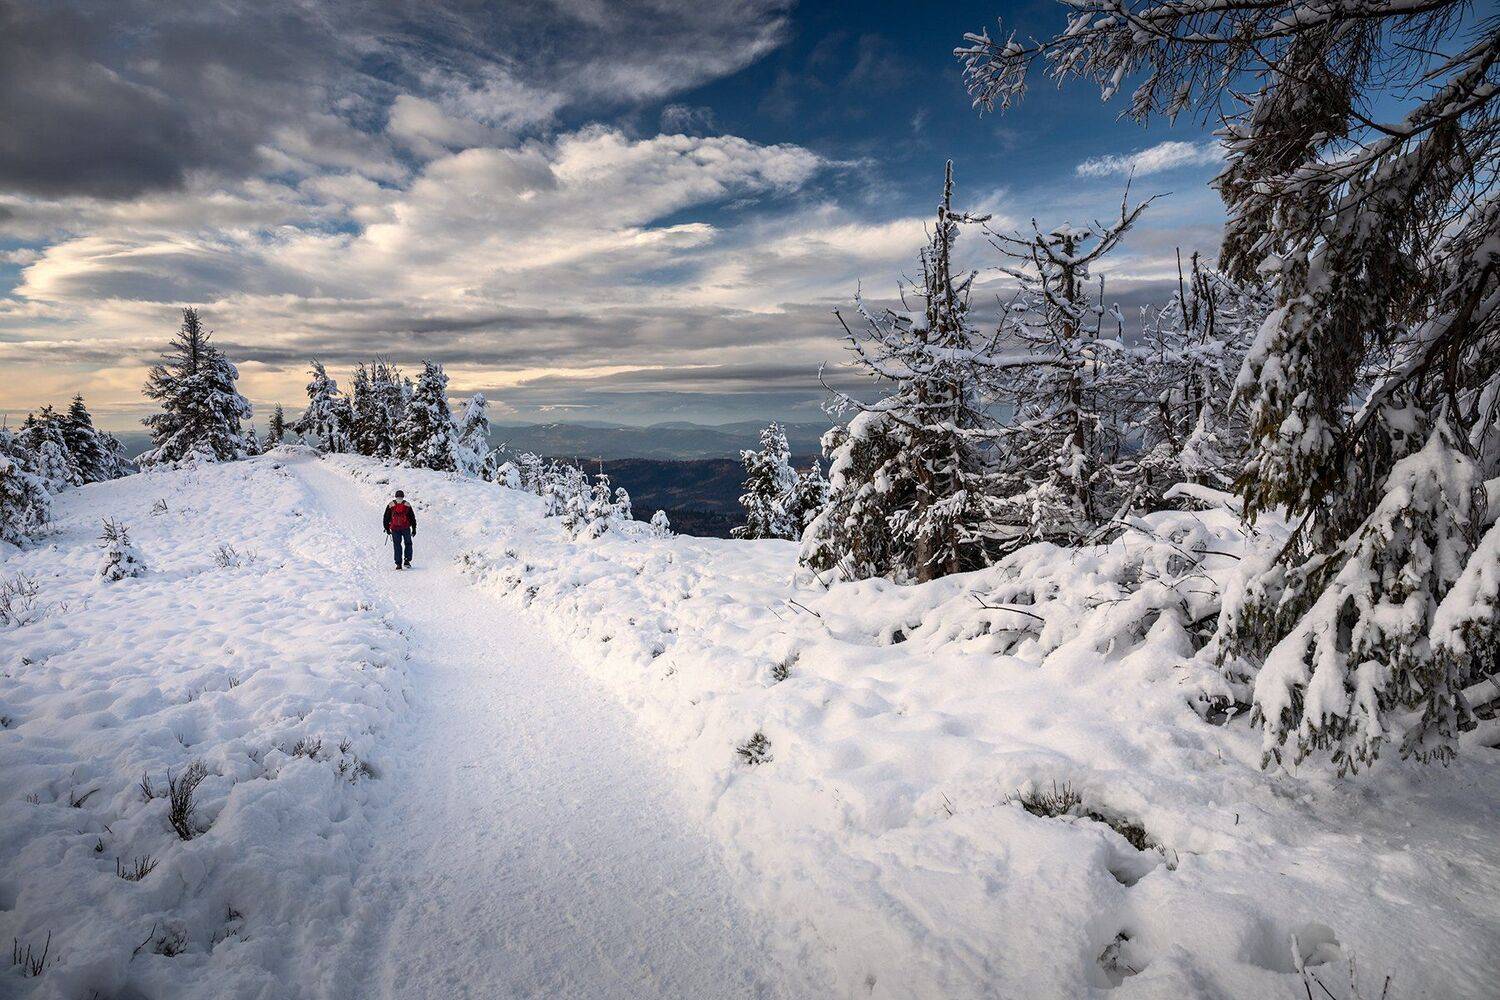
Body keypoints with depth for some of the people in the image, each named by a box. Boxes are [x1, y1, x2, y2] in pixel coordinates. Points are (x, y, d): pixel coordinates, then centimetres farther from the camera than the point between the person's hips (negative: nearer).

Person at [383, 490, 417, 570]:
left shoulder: (390, 505, 7)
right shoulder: (407, 505, 6)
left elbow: (386, 517, 9)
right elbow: (412, 517, 7)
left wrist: (387, 528, 16)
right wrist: (414, 529, 12)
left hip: (395, 528, 1)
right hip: (406, 527, -1)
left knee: (397, 546, 5)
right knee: (408, 544, 13)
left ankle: (398, 564, 1)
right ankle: (407, 560, -2)